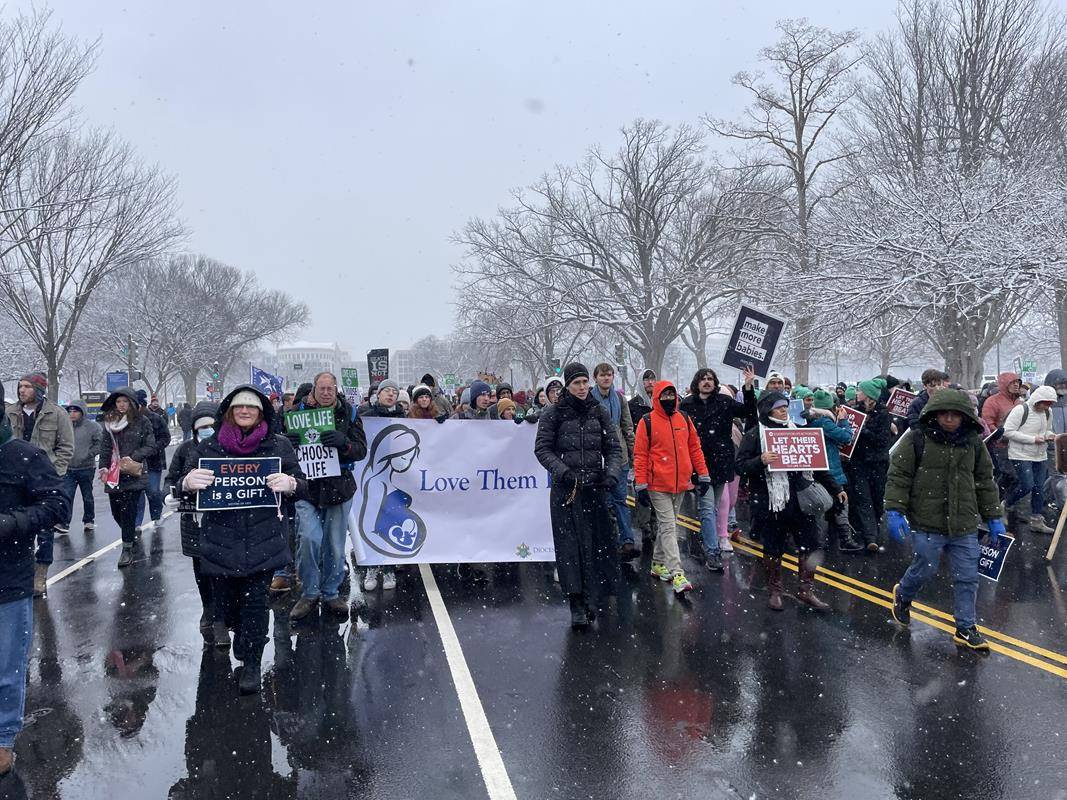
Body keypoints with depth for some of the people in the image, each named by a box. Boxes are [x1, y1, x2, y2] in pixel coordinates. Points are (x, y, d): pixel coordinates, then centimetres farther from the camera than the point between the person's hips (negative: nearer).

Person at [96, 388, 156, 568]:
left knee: (128, 511, -5)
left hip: (134, 474, -4)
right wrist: (103, 467, -2)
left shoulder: (142, 422, -2)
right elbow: (105, 447, 9)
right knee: (116, 511, 8)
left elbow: (150, 447, -3)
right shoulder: (109, 422, 9)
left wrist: (133, 458, -14)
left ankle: (127, 549, 6)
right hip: (113, 475, 4)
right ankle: (132, 534, 35)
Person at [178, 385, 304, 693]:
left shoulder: (279, 446, 3)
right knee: (225, 596, 8)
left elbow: (301, 485, 5)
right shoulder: (209, 446, 4)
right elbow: (182, 484, 6)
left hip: (263, 540, -1)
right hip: (221, 538, 1)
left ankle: (252, 663, 16)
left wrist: (290, 484, -20)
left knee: (255, 601, 0)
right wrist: (188, 482, -19)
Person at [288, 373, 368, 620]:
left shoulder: (348, 414, 3)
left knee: (335, 545, 9)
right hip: (307, 487, -1)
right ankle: (309, 593, 5)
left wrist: (344, 442, -25)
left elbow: (361, 450, -4)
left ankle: (330, 593, 27)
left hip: (339, 488, 1)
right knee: (309, 538, -15)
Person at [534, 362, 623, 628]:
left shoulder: (598, 412, 10)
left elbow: (613, 448, 9)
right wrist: (563, 471, -16)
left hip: (595, 487, 3)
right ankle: (576, 605, -3)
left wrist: (611, 474, -8)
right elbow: (542, 448, -2)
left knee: (597, 543, 2)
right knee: (570, 544, -6)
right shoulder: (554, 413, 1)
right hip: (565, 489, -3)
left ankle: (590, 599, 16)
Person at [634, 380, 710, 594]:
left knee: (667, 525, 16)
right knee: (668, 527, -7)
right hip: (658, 485, -5)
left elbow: (695, 447, 12)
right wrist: (641, 485, -10)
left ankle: (658, 564, 31)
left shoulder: (684, 418, 8)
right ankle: (677, 575, -10)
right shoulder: (647, 422, -6)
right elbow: (640, 455, -6)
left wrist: (703, 475, 9)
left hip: (680, 484, 5)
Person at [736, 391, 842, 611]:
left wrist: (835, 488, 14)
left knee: (810, 544, 5)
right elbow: (740, 466, -8)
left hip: (799, 500, 4)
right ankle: (774, 592, 24)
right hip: (769, 502, -4)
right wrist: (761, 461, -25)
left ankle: (807, 590, 21)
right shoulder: (755, 435, -4)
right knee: (773, 549, 8)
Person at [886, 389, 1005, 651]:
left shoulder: (974, 442, 6)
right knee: (924, 570, 7)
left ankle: (965, 629, 21)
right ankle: (902, 595, 38)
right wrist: (894, 510, -15)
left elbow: (985, 481, 14)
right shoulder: (917, 439, -8)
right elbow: (898, 476, -7)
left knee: (968, 577, 7)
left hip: (965, 526, 4)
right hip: (927, 524, -4)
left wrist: (994, 518, 13)